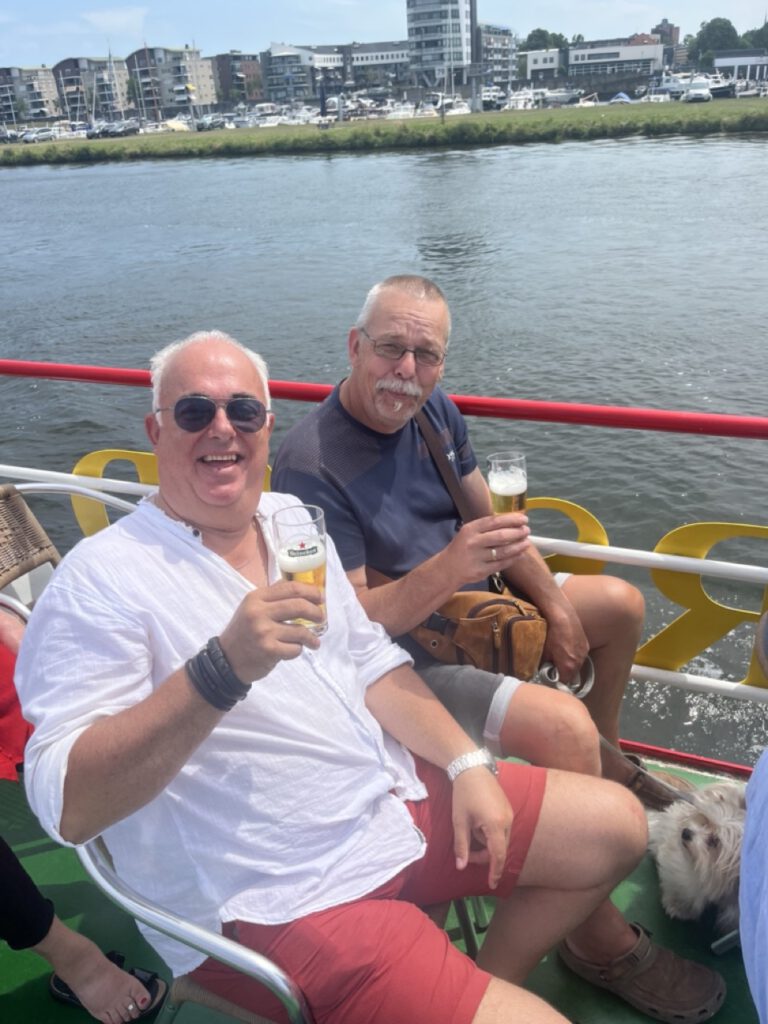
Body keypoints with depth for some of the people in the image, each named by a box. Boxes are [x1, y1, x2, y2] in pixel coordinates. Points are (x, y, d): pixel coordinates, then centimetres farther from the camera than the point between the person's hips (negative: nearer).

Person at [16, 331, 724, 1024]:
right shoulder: (103, 577, -16)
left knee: (614, 823, 9)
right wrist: (223, 670, -36)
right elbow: (66, 803, -24)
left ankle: (601, 944, 38)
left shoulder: (292, 518, 7)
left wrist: (467, 763, -2)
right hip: (283, 905, -7)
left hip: (394, 800, 7)